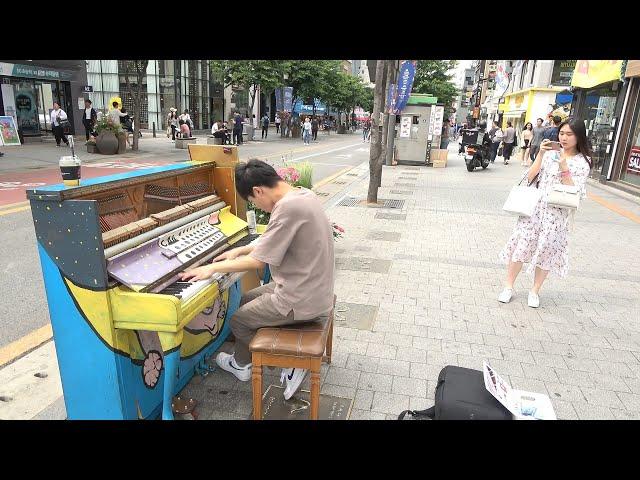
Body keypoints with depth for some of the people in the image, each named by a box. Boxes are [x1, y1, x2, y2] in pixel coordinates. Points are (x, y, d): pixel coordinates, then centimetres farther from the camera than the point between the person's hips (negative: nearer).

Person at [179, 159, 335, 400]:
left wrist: (213, 267, -10)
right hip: (314, 289, 9)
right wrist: (239, 251, 19)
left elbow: (258, 261, -22)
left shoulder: (288, 207, -26)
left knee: (238, 321, 9)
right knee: (247, 300, 23)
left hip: (302, 302, -9)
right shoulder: (302, 194, 4)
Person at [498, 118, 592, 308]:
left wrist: (564, 167, -18)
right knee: (521, 245, 2)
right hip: (534, 207, 1)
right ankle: (508, 287, 15)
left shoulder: (582, 162, -1)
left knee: (546, 250, 6)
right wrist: (540, 154, -10)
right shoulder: (550, 153, 3)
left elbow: (574, 192, -9)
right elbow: (530, 177, -2)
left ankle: (535, 290, 24)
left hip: (556, 213, -1)